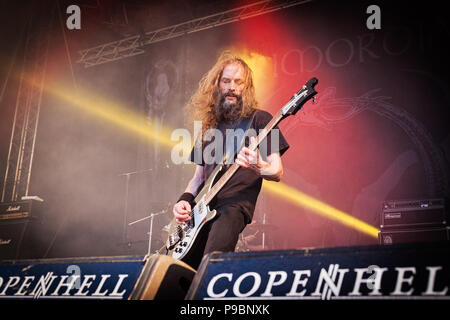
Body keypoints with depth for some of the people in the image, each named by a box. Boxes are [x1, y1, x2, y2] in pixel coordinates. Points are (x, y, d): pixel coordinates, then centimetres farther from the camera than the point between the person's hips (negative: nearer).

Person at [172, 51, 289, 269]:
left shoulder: (259, 119, 5)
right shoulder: (209, 126, 20)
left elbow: (277, 172, -1)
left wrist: (258, 166, -23)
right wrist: (185, 200, 5)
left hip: (236, 204, -5)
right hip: (202, 209, 6)